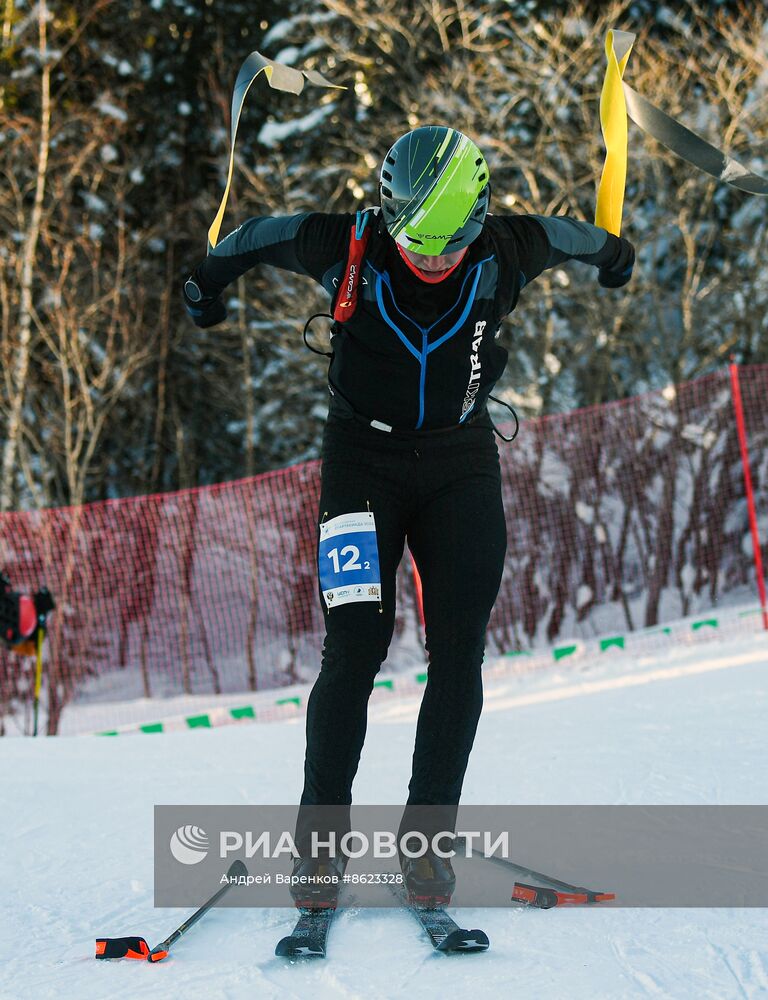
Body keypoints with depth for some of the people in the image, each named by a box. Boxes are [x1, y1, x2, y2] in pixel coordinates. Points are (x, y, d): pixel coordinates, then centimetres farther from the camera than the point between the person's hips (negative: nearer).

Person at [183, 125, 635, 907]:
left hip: (462, 461, 2)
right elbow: (252, 240, 2)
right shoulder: (345, 247, -17)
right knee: (354, 648, -10)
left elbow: (581, 240, 11)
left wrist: (613, 260, 31)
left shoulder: (510, 250, -12)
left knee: (459, 653, -4)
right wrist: (208, 284, 19)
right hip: (364, 458, -2)